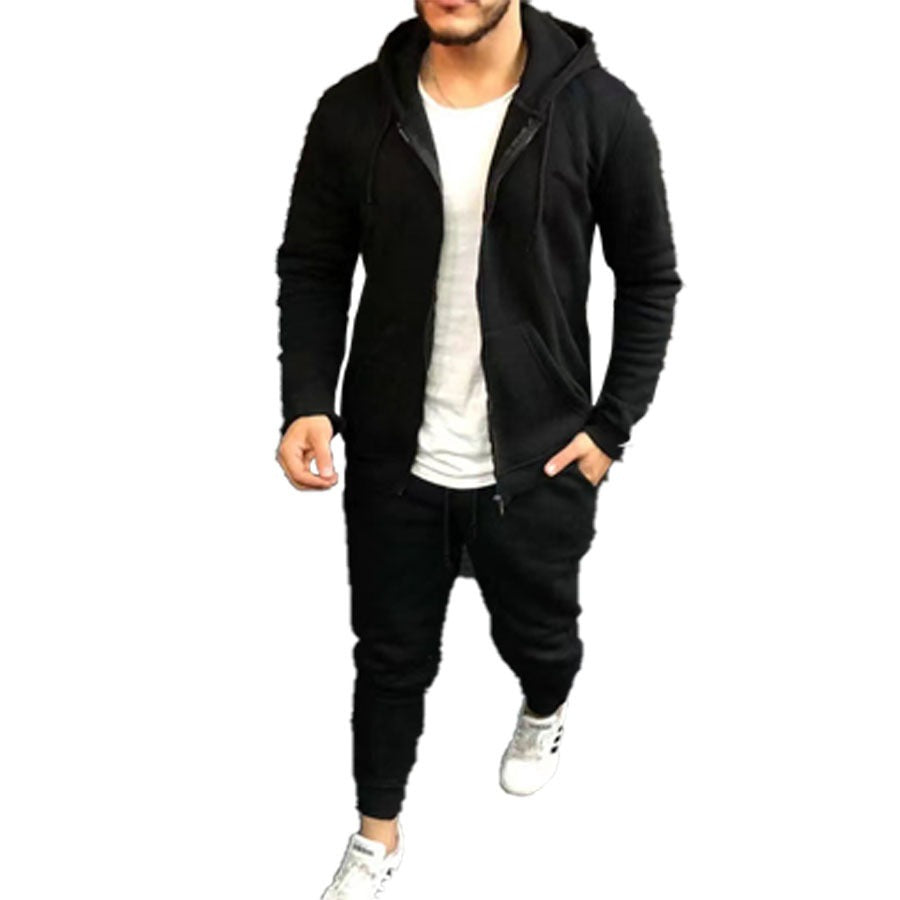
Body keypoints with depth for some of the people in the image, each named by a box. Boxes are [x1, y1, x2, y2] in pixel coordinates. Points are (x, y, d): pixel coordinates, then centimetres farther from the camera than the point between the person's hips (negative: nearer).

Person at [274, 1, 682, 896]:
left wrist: (612, 424, -7)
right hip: (391, 457, 1)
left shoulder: (599, 111, -13)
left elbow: (650, 279, -3)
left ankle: (543, 712, 59)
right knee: (391, 653, 16)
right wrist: (307, 403, -12)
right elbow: (312, 266, 1)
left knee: (536, 633, 21)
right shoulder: (354, 110, -9)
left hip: (536, 461, -1)